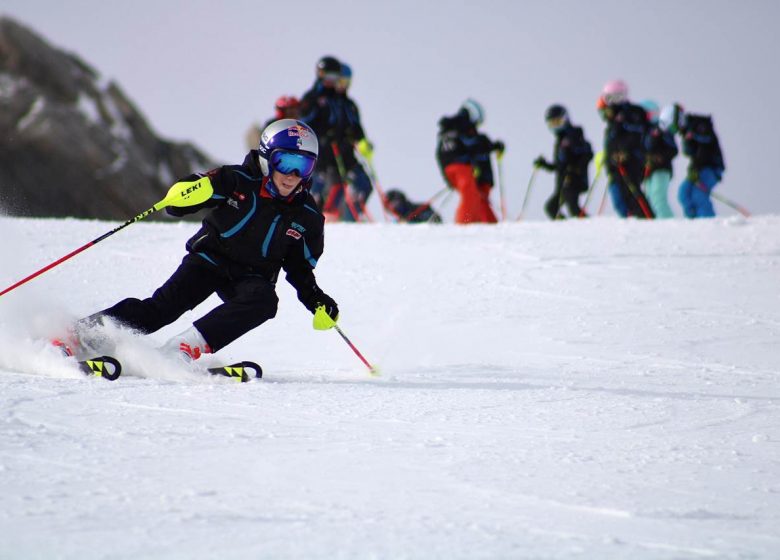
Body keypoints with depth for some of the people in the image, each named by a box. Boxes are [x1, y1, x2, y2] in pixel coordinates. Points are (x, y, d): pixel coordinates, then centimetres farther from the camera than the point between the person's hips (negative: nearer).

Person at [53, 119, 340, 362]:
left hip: (252, 276, 2)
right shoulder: (237, 181, -10)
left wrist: (318, 302, -4)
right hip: (210, 257, -2)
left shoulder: (307, 218, -2)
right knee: (167, 304, -24)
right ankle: (80, 336, -25)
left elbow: (300, 268, 11)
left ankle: (187, 346, -39)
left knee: (263, 301, -32)